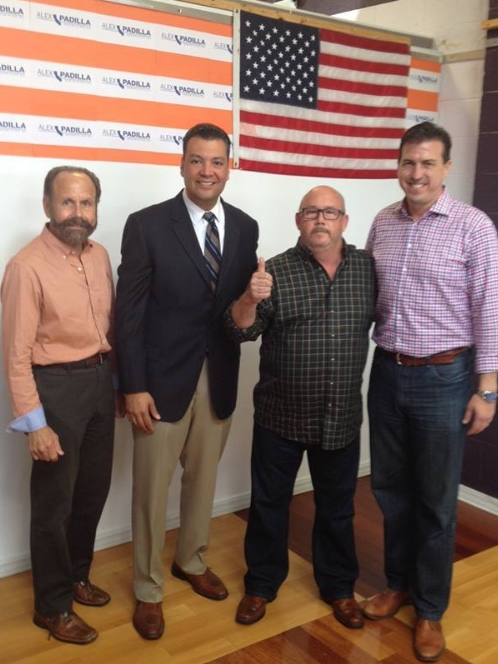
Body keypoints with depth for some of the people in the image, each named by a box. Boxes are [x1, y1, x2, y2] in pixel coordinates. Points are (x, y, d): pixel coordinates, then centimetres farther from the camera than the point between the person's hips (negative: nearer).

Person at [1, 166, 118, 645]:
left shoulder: (99, 256, 3)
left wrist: (119, 380, 14)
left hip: (100, 380, 7)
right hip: (57, 386, -7)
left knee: (93, 489, 20)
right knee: (54, 501, 7)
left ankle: (76, 574, 43)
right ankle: (52, 606, 27)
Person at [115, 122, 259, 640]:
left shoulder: (245, 227, 3)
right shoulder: (146, 225, -9)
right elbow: (130, 313, -10)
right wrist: (134, 386, -14)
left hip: (220, 377, 4)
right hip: (163, 378, -4)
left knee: (203, 480, 19)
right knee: (151, 489, 8)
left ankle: (191, 561, 43)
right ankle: (148, 589, 28)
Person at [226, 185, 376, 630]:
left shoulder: (369, 268, 0)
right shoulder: (276, 271, -8)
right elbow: (240, 331, -13)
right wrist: (251, 299, -31)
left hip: (342, 417, 2)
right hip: (281, 415, -1)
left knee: (337, 507, 17)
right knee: (269, 502, 13)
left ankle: (339, 586, 37)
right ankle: (261, 585, 33)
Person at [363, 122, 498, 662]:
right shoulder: (382, 223, 5)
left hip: (442, 378, -4)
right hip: (386, 373, 5)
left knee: (435, 499, 8)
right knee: (390, 488, 16)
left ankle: (430, 608, 27)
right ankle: (399, 582, 37)